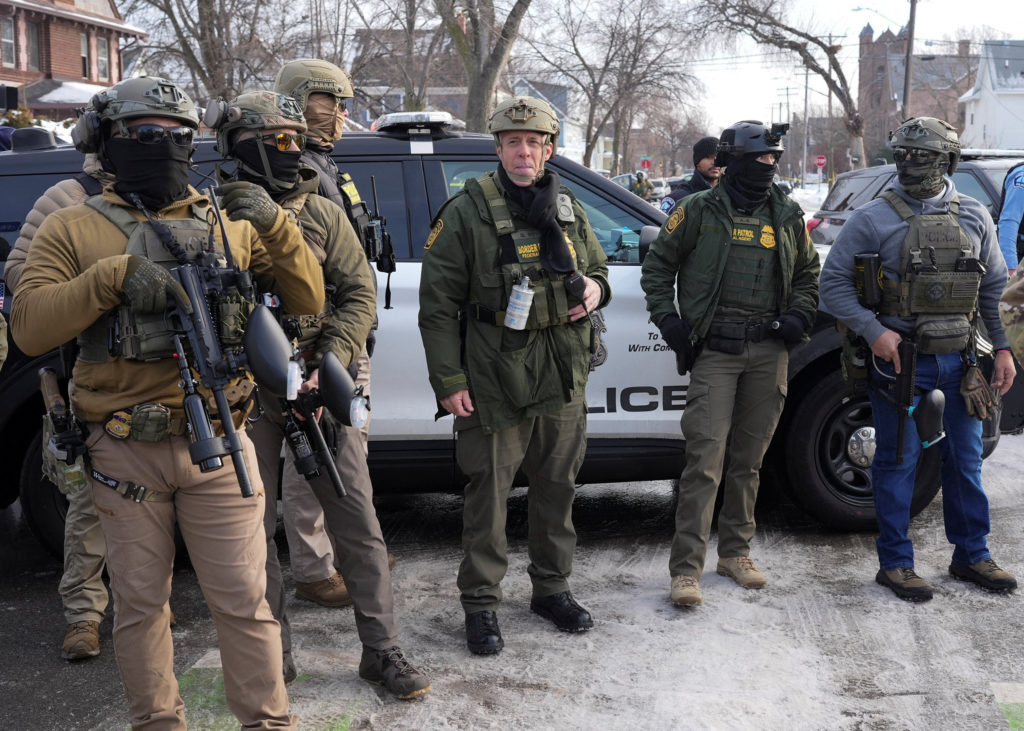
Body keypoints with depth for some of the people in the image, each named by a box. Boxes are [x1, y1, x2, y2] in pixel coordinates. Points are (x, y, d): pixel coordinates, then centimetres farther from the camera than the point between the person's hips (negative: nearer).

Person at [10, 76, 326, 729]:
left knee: (243, 602, 4)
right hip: (124, 451, 0)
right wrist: (114, 276, -19)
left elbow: (307, 301, 8)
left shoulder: (230, 223, 9)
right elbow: (29, 328, -7)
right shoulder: (74, 229, 4)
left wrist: (275, 226, -7)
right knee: (140, 605, 12)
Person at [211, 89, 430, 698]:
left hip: (319, 389, 1)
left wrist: (327, 368, -11)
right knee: (255, 527, 8)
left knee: (358, 520, 2)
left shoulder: (323, 214, 6)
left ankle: (382, 652, 12)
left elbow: (359, 294, 1)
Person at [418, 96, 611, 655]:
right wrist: (449, 380, -13)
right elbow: (438, 304, -7)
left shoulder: (568, 210, 11)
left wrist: (595, 288, -1)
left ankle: (552, 588, 30)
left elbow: (598, 269, 25)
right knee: (489, 494, 0)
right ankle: (481, 604, 13)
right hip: (494, 380, -5)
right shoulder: (467, 212, -6)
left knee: (557, 487, 14)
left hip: (562, 378, 5)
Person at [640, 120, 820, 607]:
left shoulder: (787, 217, 13)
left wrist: (800, 314, 7)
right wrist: (667, 319, -3)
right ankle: (686, 568, -7)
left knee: (749, 459, 12)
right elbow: (657, 265, 7)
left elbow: (808, 272, 25)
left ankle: (735, 552, 25)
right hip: (714, 351, -4)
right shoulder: (699, 211, 1)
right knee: (705, 460, -10)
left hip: (769, 351, 4)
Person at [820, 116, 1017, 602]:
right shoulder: (874, 220, -6)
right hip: (899, 360, -4)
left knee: (965, 460, 13)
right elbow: (833, 283, -6)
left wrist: (1002, 348, 8)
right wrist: (873, 331, -17)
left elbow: (994, 288, 15)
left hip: (957, 360, 4)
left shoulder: (974, 218, 7)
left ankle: (971, 555, 27)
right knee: (897, 462, 3)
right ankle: (895, 563, 14)